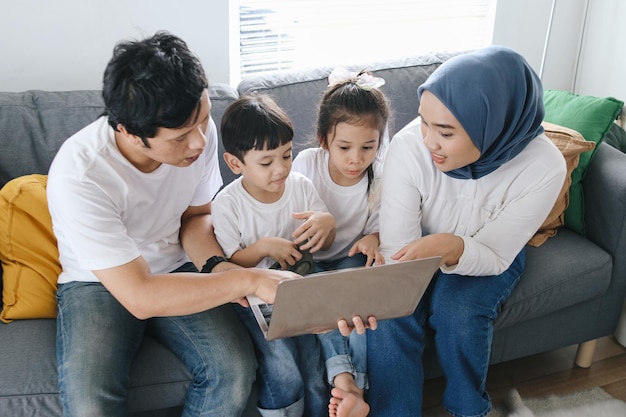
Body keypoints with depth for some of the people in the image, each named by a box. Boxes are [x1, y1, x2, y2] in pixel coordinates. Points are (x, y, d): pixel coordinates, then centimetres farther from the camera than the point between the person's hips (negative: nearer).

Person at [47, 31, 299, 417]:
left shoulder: (199, 129, -17)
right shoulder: (78, 176, -31)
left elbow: (195, 215, 1)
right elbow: (139, 297, -31)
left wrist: (217, 266, -20)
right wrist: (247, 280, -34)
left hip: (177, 269, 3)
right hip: (99, 284, -3)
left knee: (236, 373, -21)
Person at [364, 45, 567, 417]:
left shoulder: (543, 168, -30)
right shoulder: (408, 146, -30)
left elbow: (493, 256, -22)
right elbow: (396, 248, -24)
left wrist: (451, 247, -45)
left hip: (488, 254, 0)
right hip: (421, 248, 1)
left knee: (457, 310, -28)